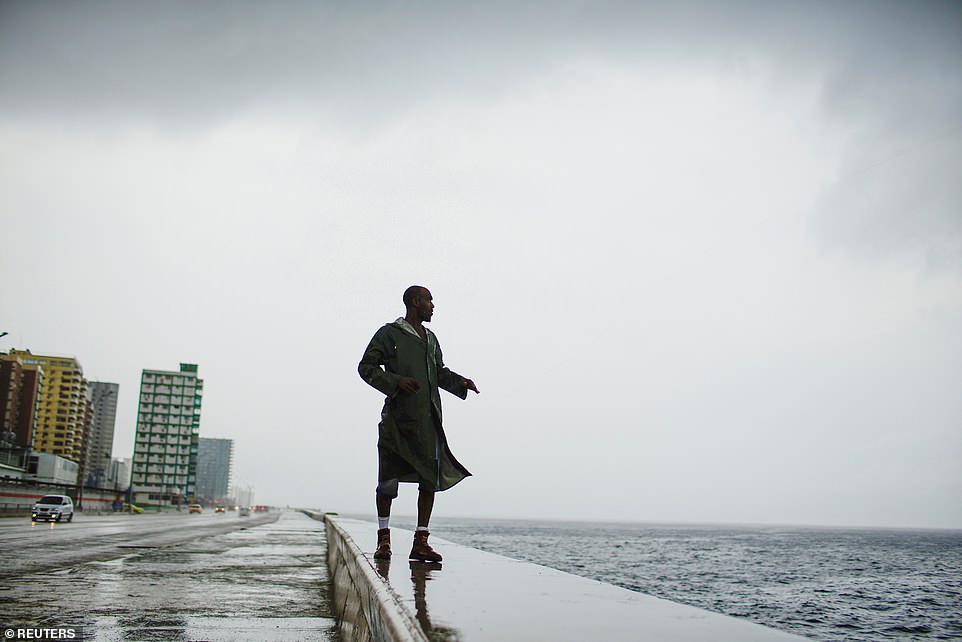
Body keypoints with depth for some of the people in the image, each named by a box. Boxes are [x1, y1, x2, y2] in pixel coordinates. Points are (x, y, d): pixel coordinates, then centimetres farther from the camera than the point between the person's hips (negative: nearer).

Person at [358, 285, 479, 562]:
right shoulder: (389, 334, 1)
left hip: (428, 419, 6)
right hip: (398, 417, -5)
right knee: (389, 479, -1)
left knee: (431, 478, 0)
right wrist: (396, 381, -15)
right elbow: (366, 367, -3)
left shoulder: (430, 338, 20)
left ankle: (421, 541, 5)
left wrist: (460, 382, 10)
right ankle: (384, 538, 15)